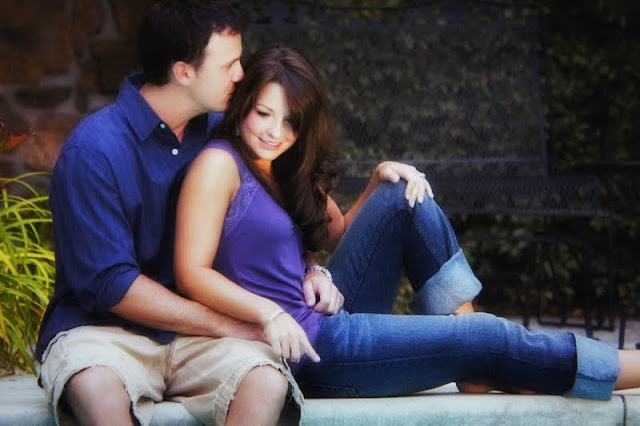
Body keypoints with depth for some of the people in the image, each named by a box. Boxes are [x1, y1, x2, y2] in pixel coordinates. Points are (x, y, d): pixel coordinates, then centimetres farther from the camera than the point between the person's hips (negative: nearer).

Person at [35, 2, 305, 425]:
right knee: (95, 388, -41)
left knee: (268, 382, -30)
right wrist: (230, 325, -14)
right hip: (104, 327, -4)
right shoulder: (93, 150, -11)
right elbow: (109, 285, -14)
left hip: (198, 338, 4)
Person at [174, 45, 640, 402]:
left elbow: (340, 234, 20)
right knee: (492, 339, -12)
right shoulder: (220, 163, -11)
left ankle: (475, 372, -5)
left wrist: (379, 180, 3)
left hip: (330, 317, 9)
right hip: (304, 346, -9)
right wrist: (269, 314, -32)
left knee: (406, 199, 0)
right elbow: (191, 274, -18)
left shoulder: (287, 169, 15)